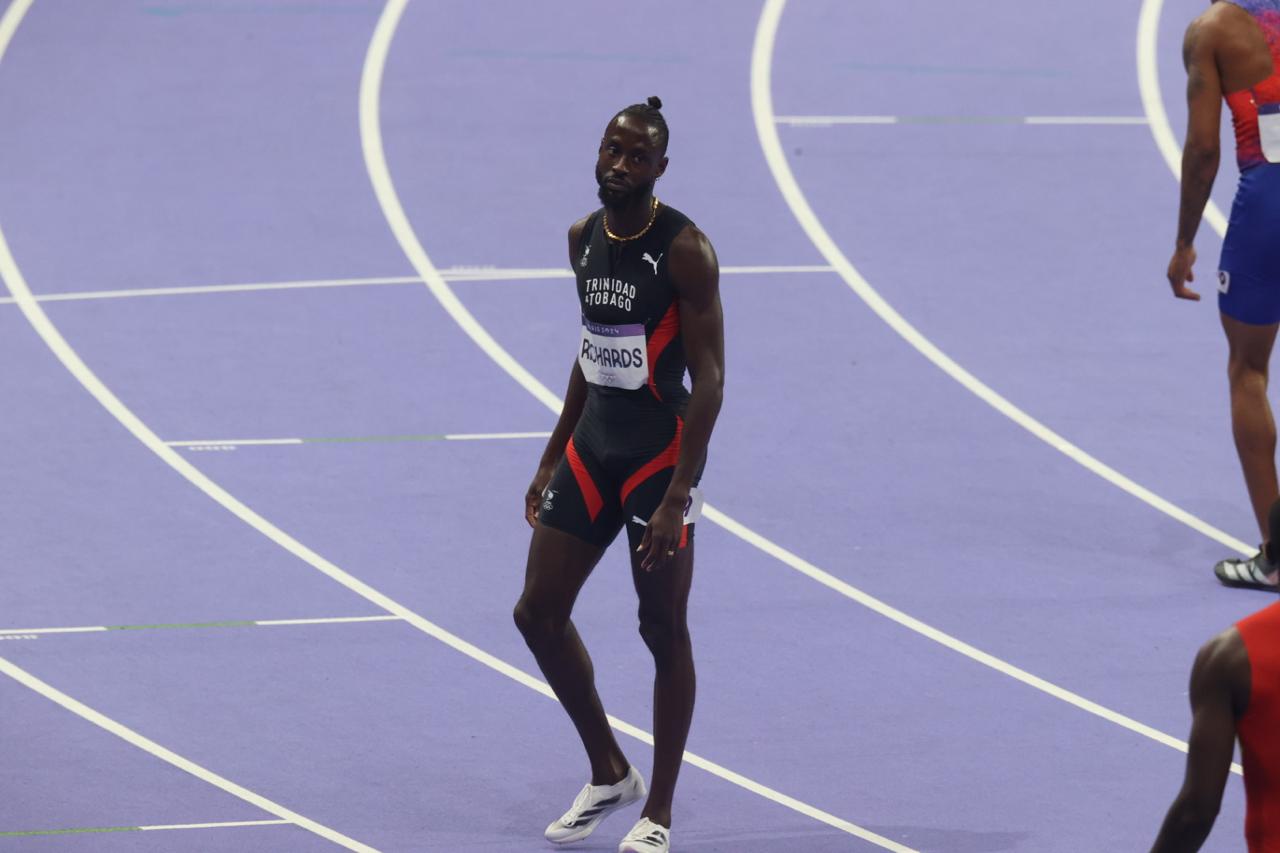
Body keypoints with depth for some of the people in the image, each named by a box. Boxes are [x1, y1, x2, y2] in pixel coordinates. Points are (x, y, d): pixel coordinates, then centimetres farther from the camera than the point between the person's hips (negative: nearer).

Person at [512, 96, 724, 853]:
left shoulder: (684, 250, -15)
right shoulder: (585, 239, 7)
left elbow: (710, 380, -18)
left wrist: (677, 498, -24)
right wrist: (552, 460, 18)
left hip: (660, 454, -7)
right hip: (592, 450, 7)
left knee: (665, 630, 1)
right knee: (539, 613, 5)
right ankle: (609, 773, 22)